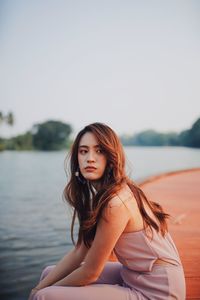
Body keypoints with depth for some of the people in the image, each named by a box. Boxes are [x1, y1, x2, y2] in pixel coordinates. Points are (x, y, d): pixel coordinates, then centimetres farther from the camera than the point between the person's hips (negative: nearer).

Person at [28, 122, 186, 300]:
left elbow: (90, 272, -17)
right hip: (132, 277, 8)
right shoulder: (99, 194, 2)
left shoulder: (115, 202, -25)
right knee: (49, 273, 8)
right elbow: (78, 252, 4)